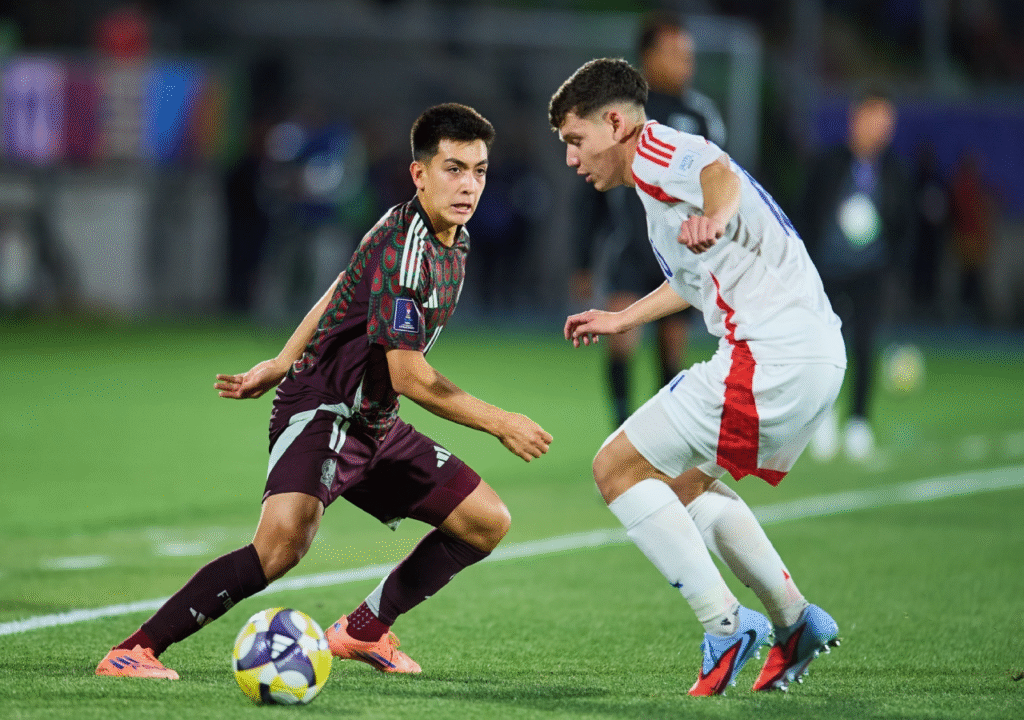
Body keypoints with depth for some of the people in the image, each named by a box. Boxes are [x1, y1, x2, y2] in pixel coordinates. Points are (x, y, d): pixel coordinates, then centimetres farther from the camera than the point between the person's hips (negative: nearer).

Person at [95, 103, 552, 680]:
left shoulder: (452, 241, 8)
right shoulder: (404, 247, -23)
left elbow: (342, 292, 21)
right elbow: (409, 376, -24)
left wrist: (281, 365, 22)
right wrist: (499, 423, -16)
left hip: (374, 425, 10)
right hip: (324, 410, -10)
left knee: (488, 522, 9)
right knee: (285, 540, -33)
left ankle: (363, 631, 22)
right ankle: (138, 649, -26)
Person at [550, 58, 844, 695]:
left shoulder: (654, 150, -5)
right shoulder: (666, 174, 26)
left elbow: (721, 173, -30)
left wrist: (714, 220, -52)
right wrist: (622, 319, 56)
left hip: (770, 352, -10)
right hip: (818, 355, 10)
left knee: (618, 470, -5)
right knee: (683, 482, 26)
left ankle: (725, 625, -9)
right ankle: (795, 621, 21)